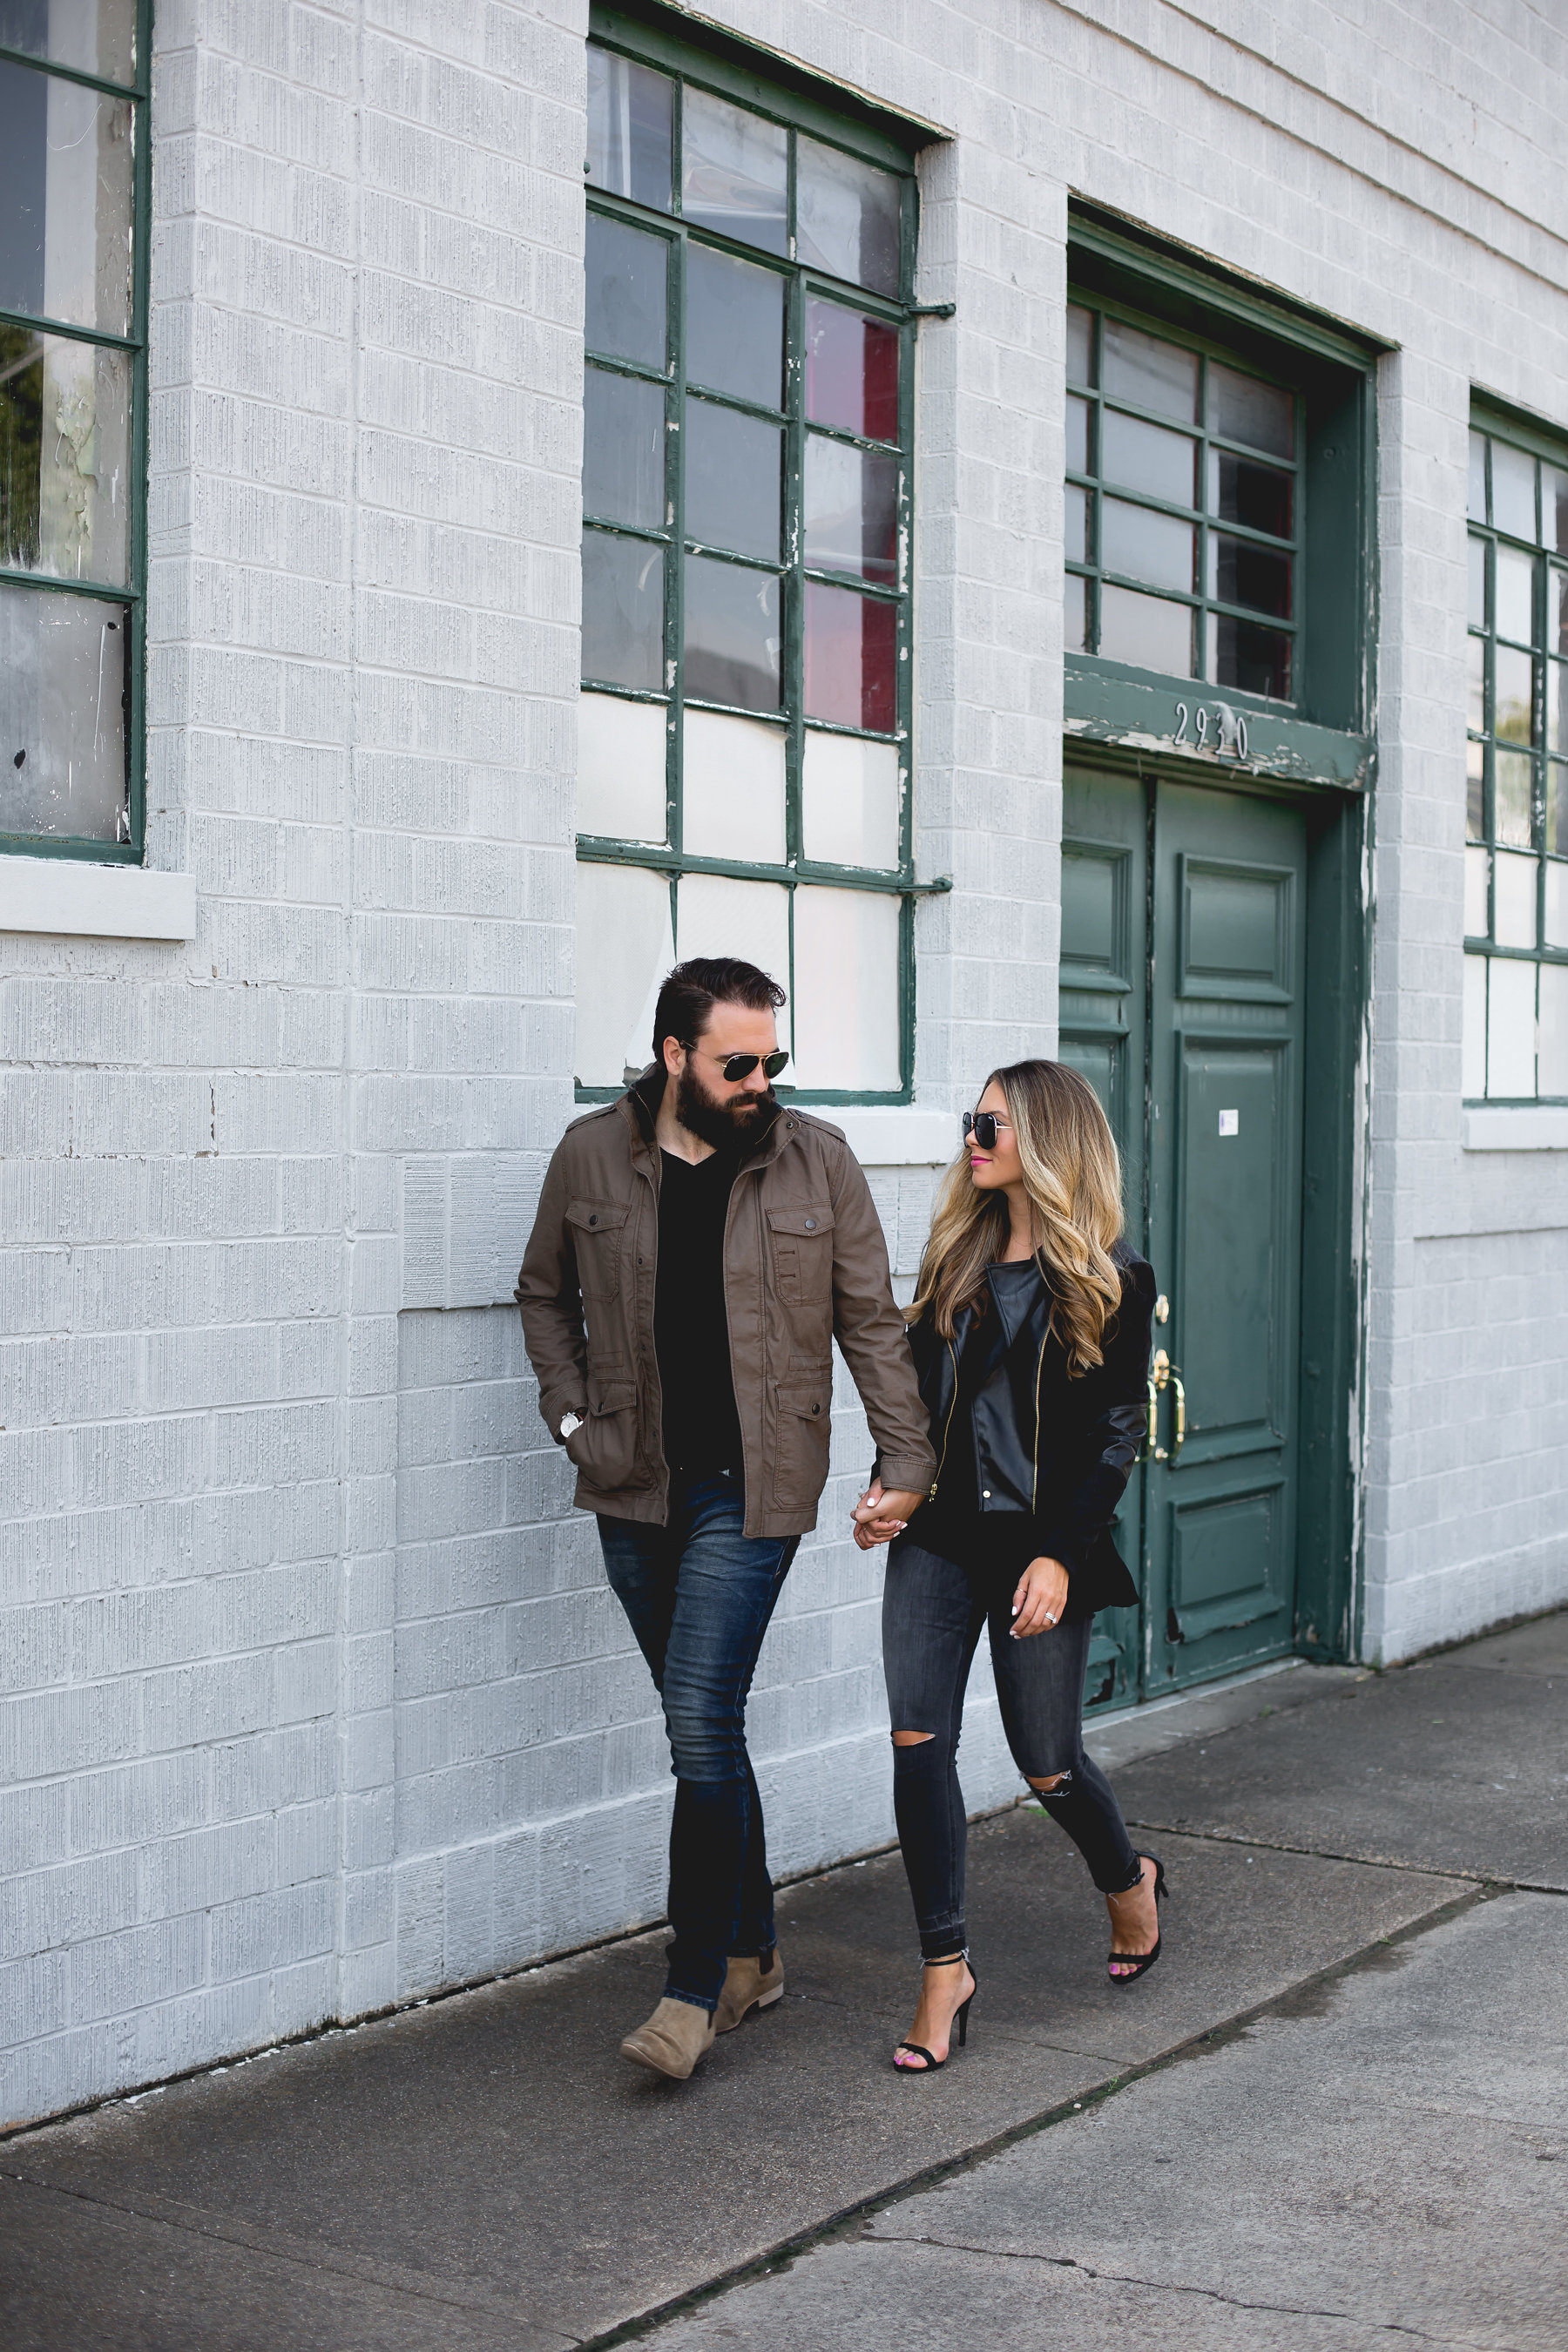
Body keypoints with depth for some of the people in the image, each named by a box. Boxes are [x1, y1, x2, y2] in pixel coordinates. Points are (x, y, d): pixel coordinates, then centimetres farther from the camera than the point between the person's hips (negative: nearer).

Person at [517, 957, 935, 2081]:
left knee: (702, 1725, -12)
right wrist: (572, 1417, 4)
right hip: (635, 1488, 3)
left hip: (751, 1488, -3)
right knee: (705, 1730, 12)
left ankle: (699, 1986, 0)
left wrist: (908, 1459, -2)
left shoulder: (816, 1158, -2)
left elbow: (871, 1319, 2)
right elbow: (546, 1293, 16)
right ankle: (754, 1950, 28)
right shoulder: (591, 1156, 2)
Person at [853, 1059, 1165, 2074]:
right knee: (919, 1740, -7)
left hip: (1042, 1545, -4)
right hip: (939, 1535, 4)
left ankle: (1129, 1881, 37)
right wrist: (891, 1488, 0)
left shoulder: (1110, 1277, -6)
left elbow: (1118, 1432, -7)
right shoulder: (957, 1256, 9)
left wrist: (1060, 1555, -14)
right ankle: (946, 1971, 3)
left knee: (1047, 1761, 5)